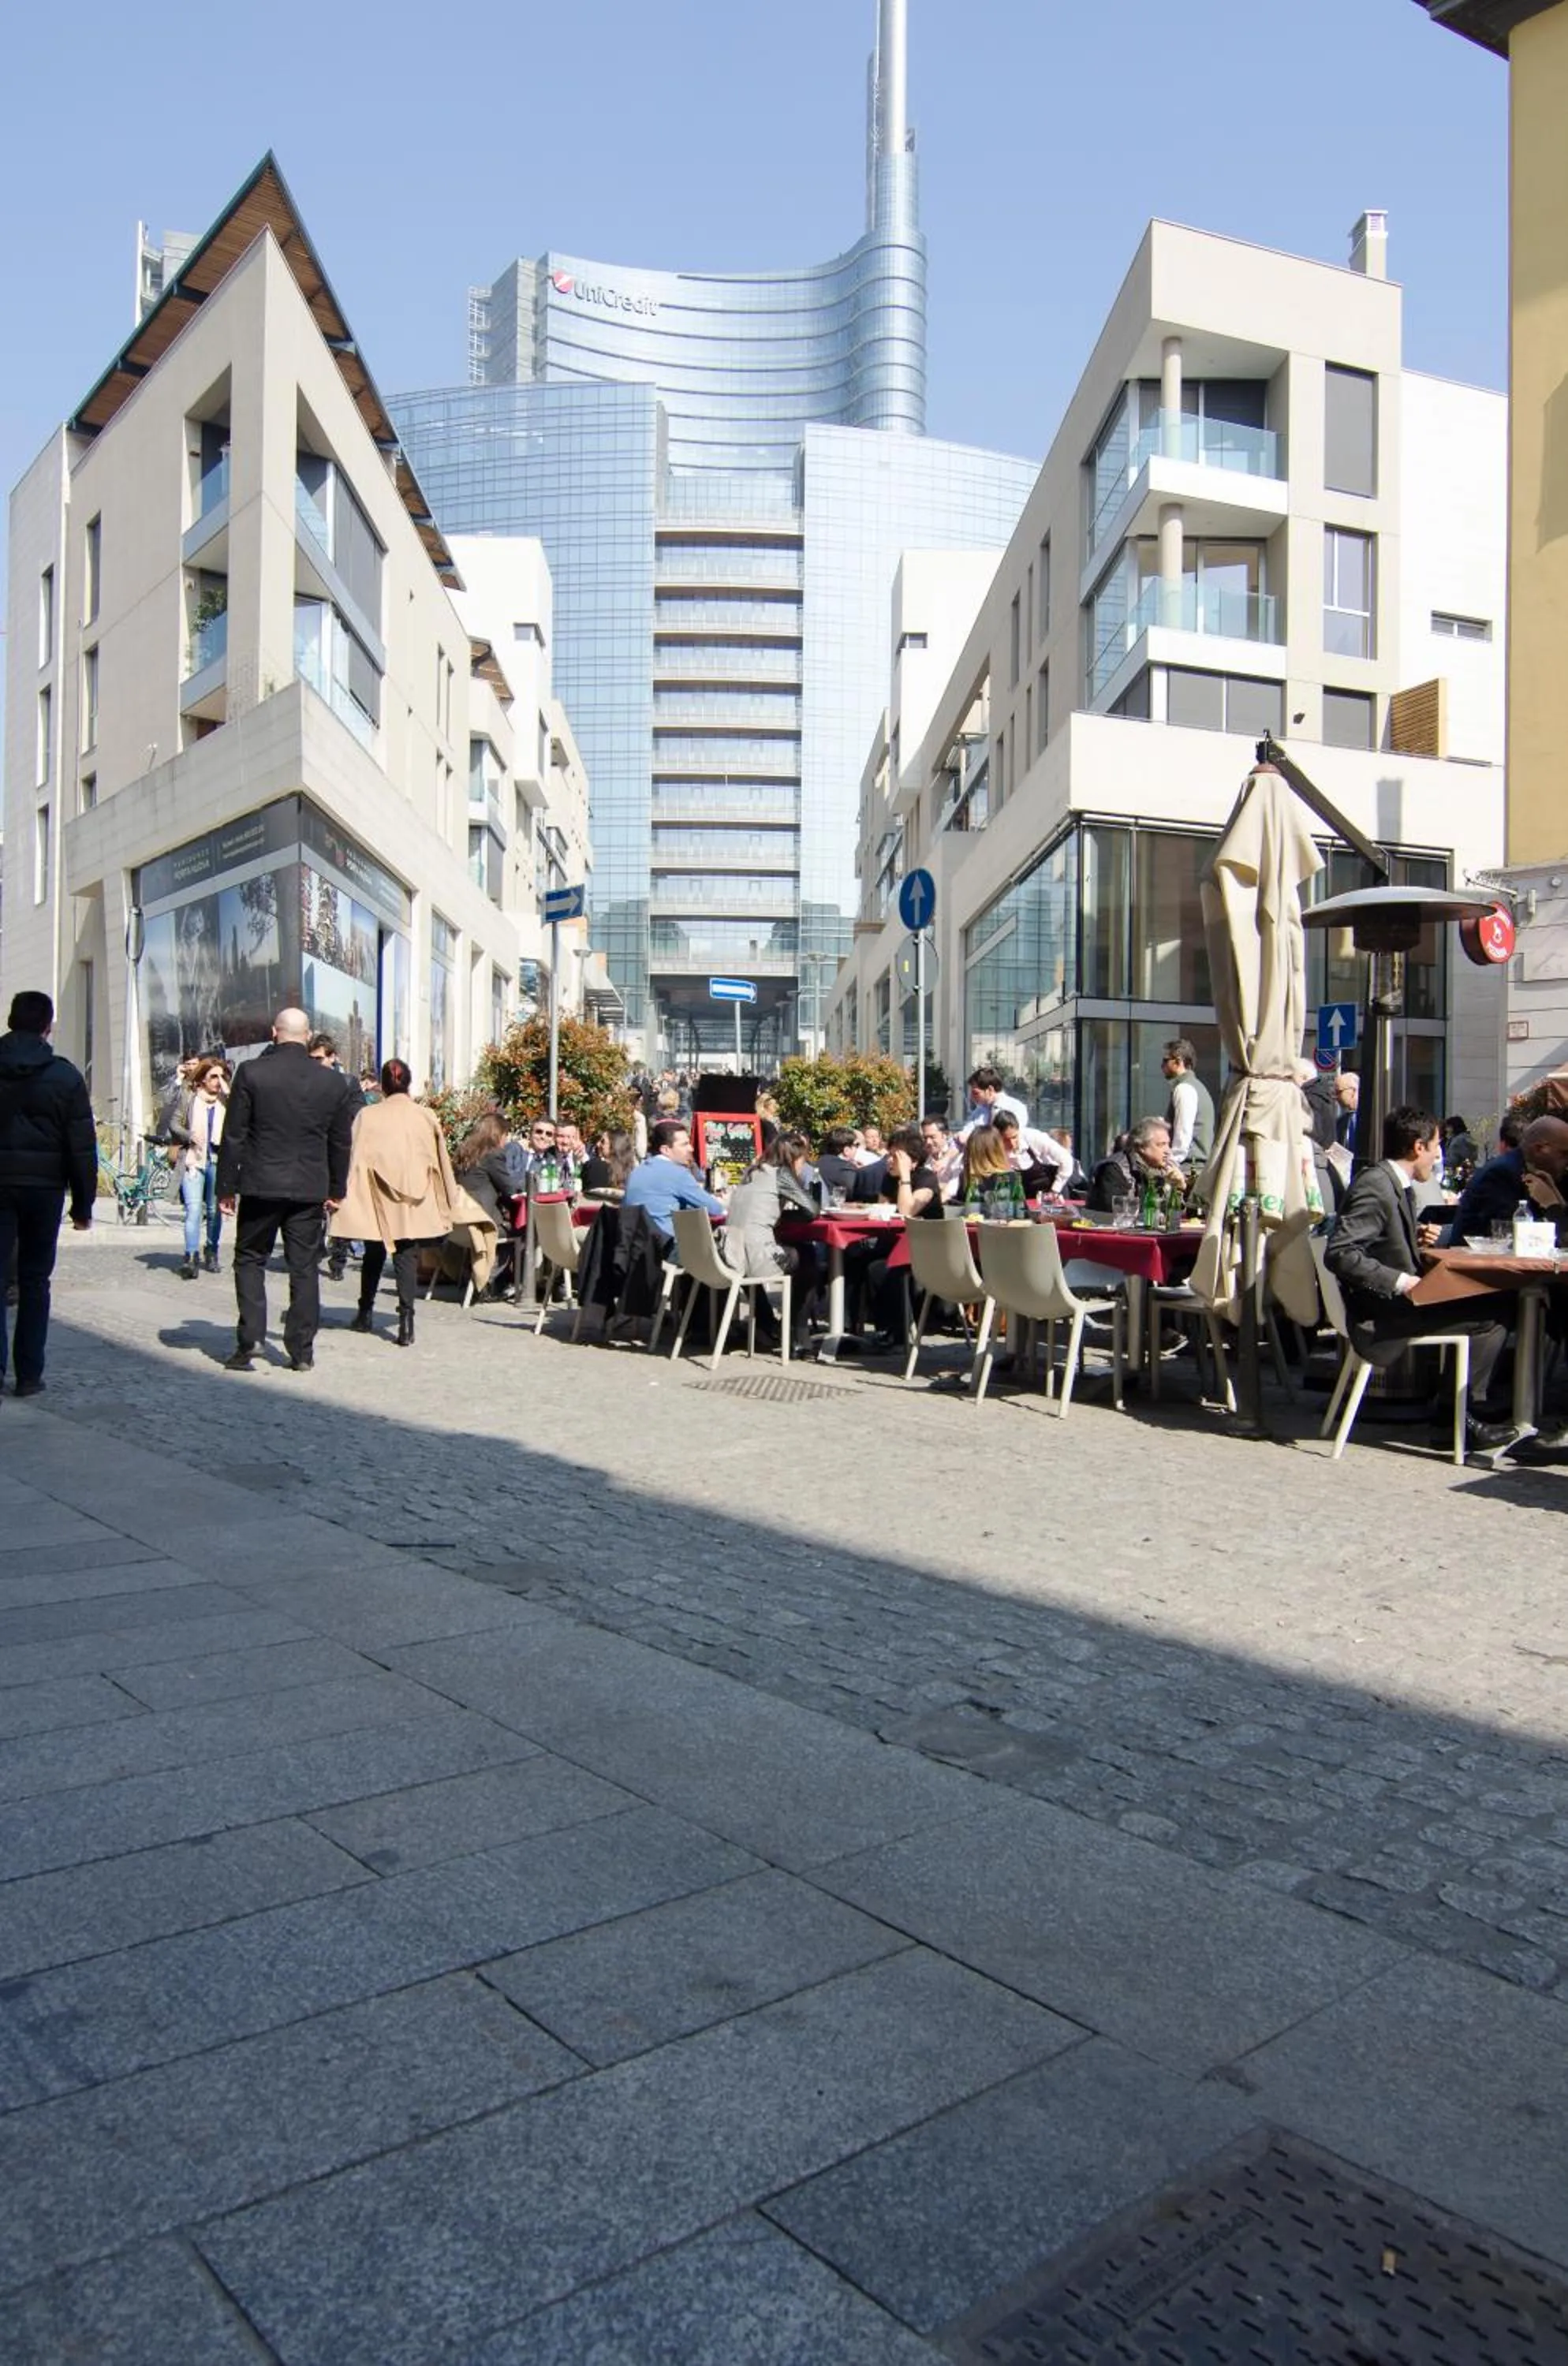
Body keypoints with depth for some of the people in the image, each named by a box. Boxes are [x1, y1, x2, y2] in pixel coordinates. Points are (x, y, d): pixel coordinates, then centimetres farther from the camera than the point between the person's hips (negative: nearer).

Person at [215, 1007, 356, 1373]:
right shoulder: (334, 1082, 1)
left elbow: (233, 1135, -4)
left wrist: (226, 1186, 3)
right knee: (304, 1267, 7)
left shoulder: (251, 1073, -6)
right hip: (310, 1188, 2)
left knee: (250, 1259, 12)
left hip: (261, 1184, -2)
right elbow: (341, 1142, 8)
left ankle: (249, 1338, 2)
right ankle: (302, 1350, 9)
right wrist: (336, 1189, 19)